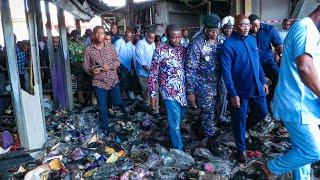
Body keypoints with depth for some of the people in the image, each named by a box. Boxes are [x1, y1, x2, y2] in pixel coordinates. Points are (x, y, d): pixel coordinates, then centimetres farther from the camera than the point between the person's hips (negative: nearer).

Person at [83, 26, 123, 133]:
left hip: (113, 80, 1)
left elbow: (117, 61, 2)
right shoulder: (88, 50, -6)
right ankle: (105, 127, 29)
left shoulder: (110, 47, -2)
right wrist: (91, 69, -22)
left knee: (118, 102, 15)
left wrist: (110, 66, -18)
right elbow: (85, 66, 0)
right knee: (103, 108, 8)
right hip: (99, 83, -1)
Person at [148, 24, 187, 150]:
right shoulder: (160, 51, -11)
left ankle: (171, 133, 51)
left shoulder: (183, 50, 4)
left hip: (183, 90, 6)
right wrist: (153, 93, -9)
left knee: (180, 116, 22)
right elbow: (153, 73, -8)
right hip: (169, 91, -5)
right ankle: (179, 150, 15)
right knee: (175, 121, -2)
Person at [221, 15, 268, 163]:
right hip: (240, 90, -6)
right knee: (239, 120, 7)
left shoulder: (252, 39, 5)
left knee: (262, 112, 17)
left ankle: (243, 128, 43)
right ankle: (241, 149, 26)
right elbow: (226, 70, -17)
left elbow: (258, 62, 14)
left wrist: (263, 81, 10)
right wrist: (232, 94, -19)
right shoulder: (229, 44, -15)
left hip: (256, 87, 6)